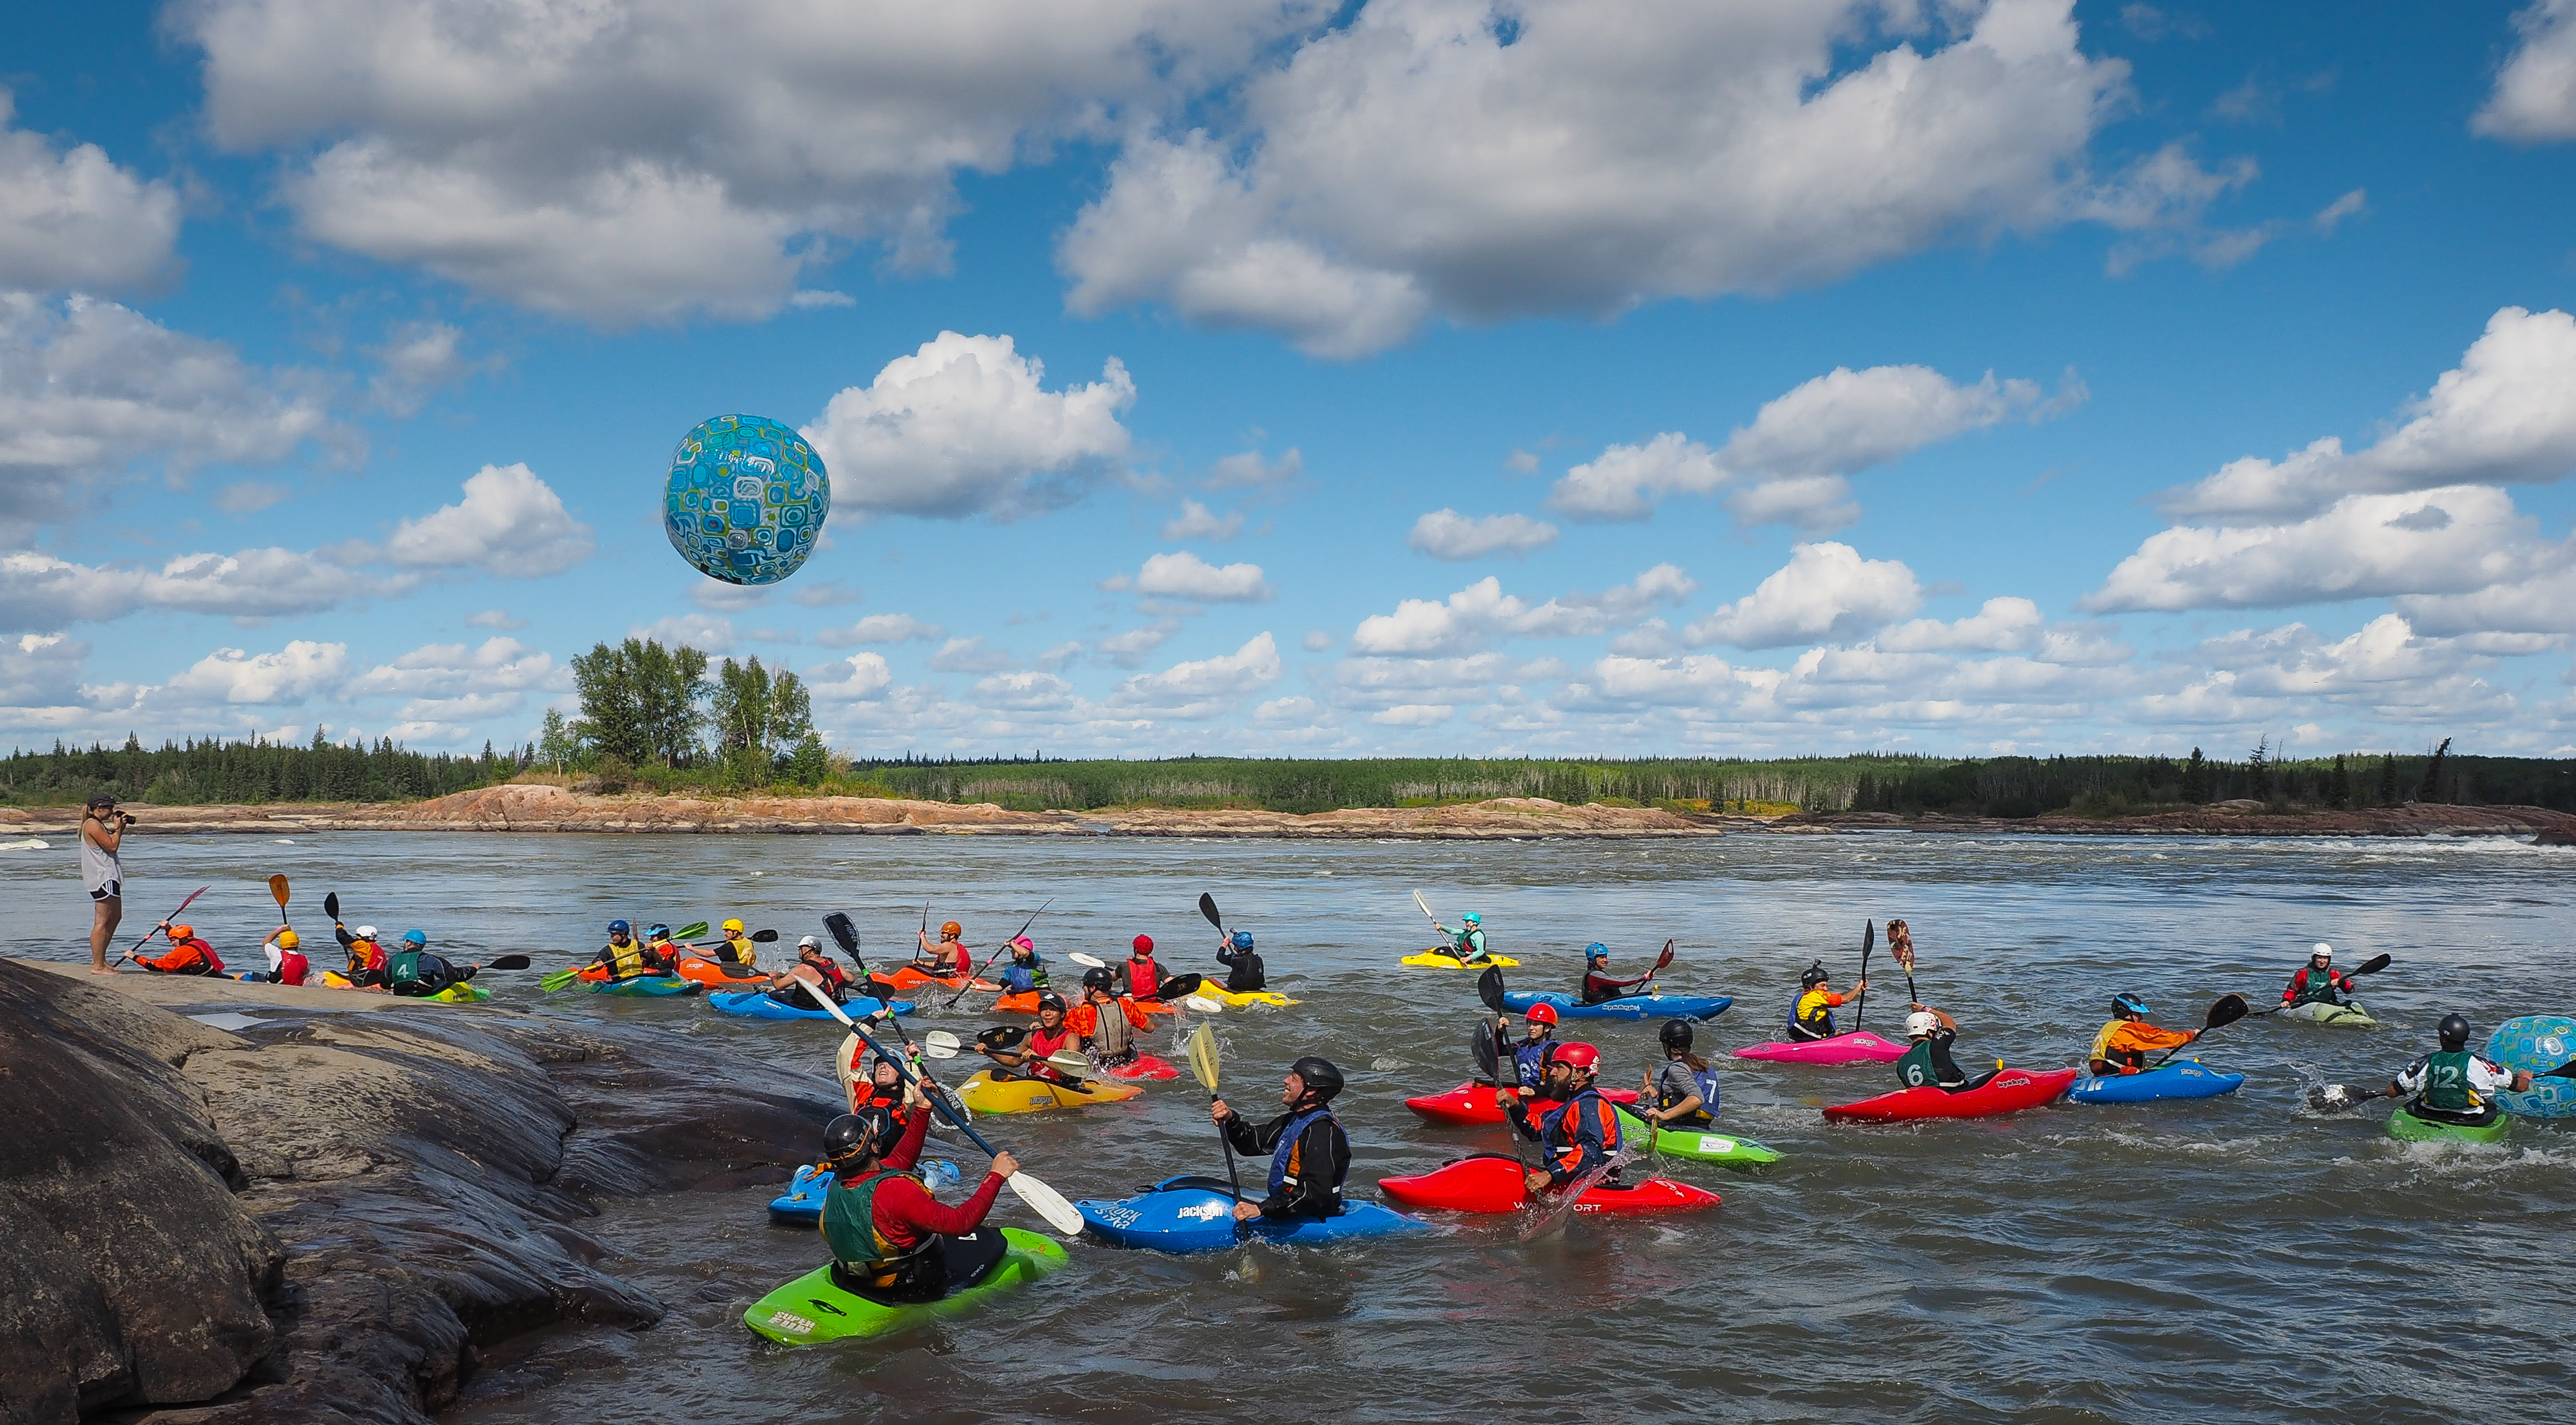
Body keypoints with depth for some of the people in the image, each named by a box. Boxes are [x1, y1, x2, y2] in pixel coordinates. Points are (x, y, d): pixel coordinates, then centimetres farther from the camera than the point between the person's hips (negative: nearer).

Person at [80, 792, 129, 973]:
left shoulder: (98, 825, 19)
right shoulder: (92, 825, -14)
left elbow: (112, 844, 23)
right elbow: (112, 846, -18)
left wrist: (120, 828, 12)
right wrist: (118, 828, -6)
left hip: (108, 878, 11)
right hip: (102, 878, -11)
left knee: (115, 917, 18)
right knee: (102, 921, -10)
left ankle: (100, 959, 25)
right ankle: (98, 965, -10)